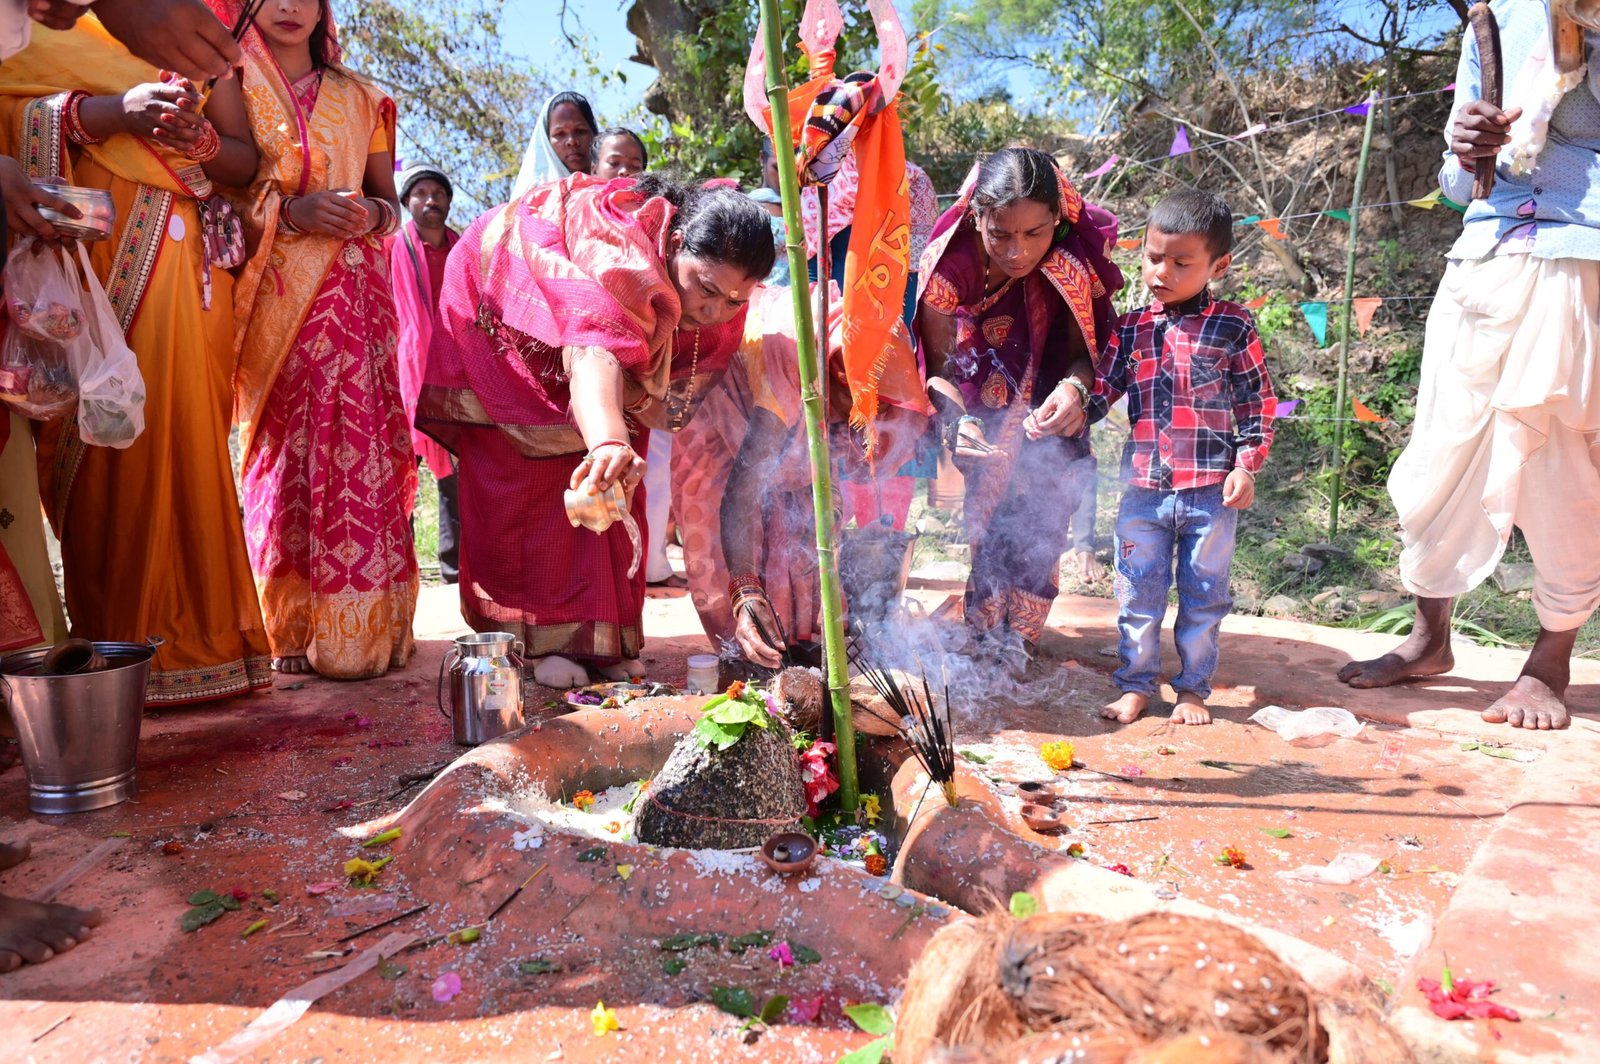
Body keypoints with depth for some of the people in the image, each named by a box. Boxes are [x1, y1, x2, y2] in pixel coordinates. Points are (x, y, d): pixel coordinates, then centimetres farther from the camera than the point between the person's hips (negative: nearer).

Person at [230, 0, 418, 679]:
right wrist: (288, 210, -12)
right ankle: (291, 629, -3)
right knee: (283, 446, -7)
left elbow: (389, 199, 20)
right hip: (271, 294, -1)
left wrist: (371, 214, -2)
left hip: (352, 292, 2)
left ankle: (358, 627, -6)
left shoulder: (358, 98, 20)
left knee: (357, 442, -9)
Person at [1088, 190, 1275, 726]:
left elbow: (1259, 405, 3)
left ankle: (1193, 688, 26)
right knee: (1138, 591, 9)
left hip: (1212, 490, -1)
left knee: (1204, 594, 11)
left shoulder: (1233, 326, -1)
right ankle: (1135, 685, 23)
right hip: (1143, 487, 2)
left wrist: (1246, 465, -5)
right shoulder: (1131, 328, 5)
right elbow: (1100, 393, 4)